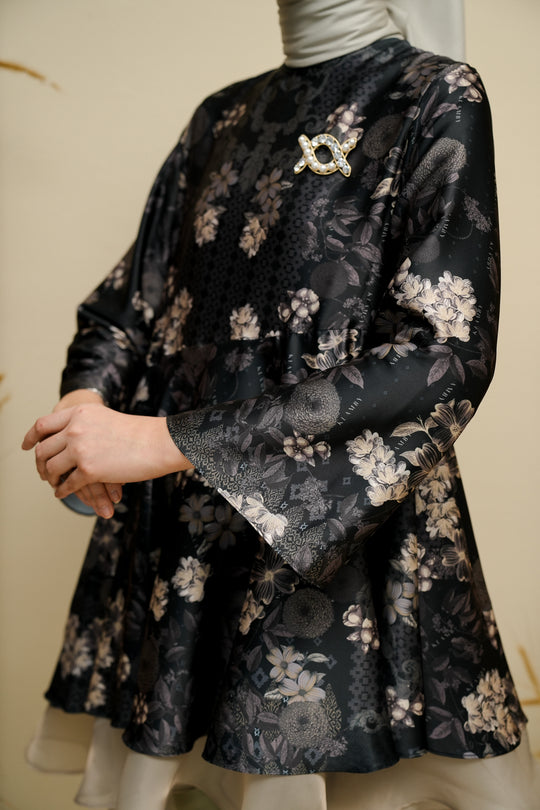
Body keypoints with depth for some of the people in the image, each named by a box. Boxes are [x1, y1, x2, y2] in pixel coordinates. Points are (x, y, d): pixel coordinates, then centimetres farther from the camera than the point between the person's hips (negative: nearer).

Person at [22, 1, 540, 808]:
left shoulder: (436, 98, -2)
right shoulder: (223, 117, 15)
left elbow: (445, 355, -16)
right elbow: (136, 291, 17)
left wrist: (171, 440, -20)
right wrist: (89, 395, -7)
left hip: (334, 537, -4)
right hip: (176, 534, 5)